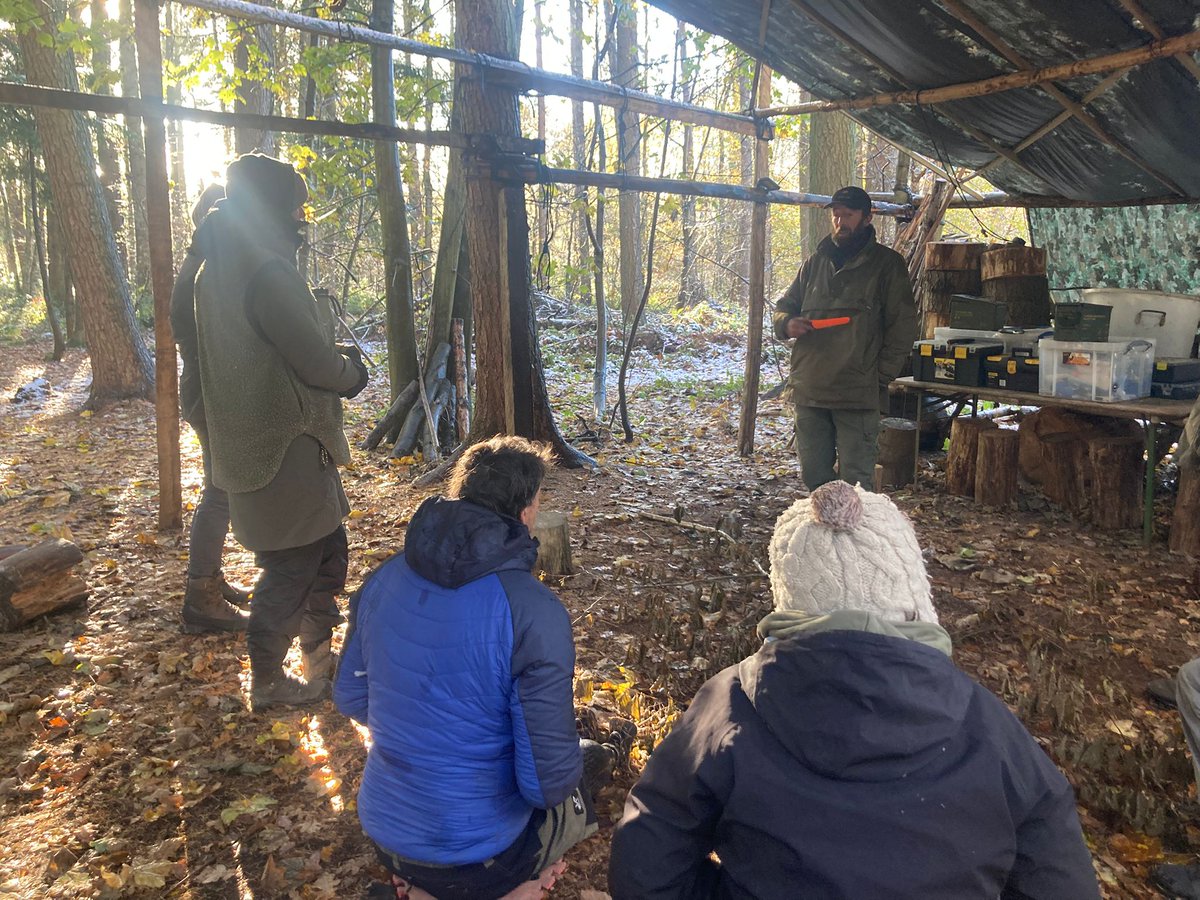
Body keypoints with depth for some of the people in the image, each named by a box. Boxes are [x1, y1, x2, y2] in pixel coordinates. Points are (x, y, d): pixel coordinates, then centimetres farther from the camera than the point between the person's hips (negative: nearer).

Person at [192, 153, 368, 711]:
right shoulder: (268, 273, -21)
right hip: (285, 453, -10)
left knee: (325, 551, 22)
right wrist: (353, 375, 2)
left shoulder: (218, 271, 10)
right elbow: (318, 363, -20)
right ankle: (267, 684, 23)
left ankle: (318, 657, 38)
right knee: (290, 571, 6)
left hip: (259, 444, 10)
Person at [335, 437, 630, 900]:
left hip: (383, 832, 5)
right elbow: (548, 781, -24)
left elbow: (350, 698, 5)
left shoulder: (383, 579, -9)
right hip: (475, 857, -5)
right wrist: (575, 762, 0)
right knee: (578, 791, 25)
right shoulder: (535, 613, -27)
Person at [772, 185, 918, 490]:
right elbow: (783, 307, 24)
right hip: (809, 389, 5)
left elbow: (902, 327, 0)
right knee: (814, 476, 11)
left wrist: (880, 376, -8)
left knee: (856, 482, -3)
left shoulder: (887, 264, 3)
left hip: (858, 393, -5)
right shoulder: (814, 263, 17)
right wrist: (788, 323, -2)